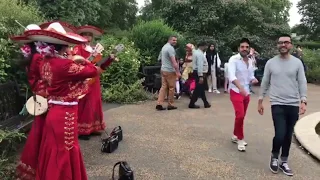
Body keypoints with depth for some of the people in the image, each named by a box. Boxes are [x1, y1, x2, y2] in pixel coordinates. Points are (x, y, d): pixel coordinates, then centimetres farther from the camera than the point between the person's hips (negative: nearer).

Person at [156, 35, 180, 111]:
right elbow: (174, 61, -22)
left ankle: (159, 104, 1)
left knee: (163, 87, 7)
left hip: (163, 70, 9)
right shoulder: (170, 48, -15)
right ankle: (170, 105, 11)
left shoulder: (164, 47, 15)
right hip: (170, 71, -9)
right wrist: (178, 72, -21)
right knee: (171, 88, 3)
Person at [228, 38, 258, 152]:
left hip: (246, 92, 7)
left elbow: (251, 76, 16)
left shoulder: (250, 61, 8)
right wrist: (240, 88, -42)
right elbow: (231, 76, -27)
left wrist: (253, 80, -9)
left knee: (242, 116, 14)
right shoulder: (233, 59, -14)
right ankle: (240, 139, 1)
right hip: (236, 92, -7)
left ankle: (235, 136, 31)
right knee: (240, 115, -16)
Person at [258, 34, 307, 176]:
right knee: (280, 135, -12)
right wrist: (260, 101, 6)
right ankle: (274, 156, 18)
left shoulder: (297, 62, 3)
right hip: (277, 104, -2)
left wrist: (303, 101, -10)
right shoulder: (270, 63, 2)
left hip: (293, 105, 2)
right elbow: (265, 83, 6)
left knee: (288, 135, 11)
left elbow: (302, 83, 1)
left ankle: (283, 162, 29)